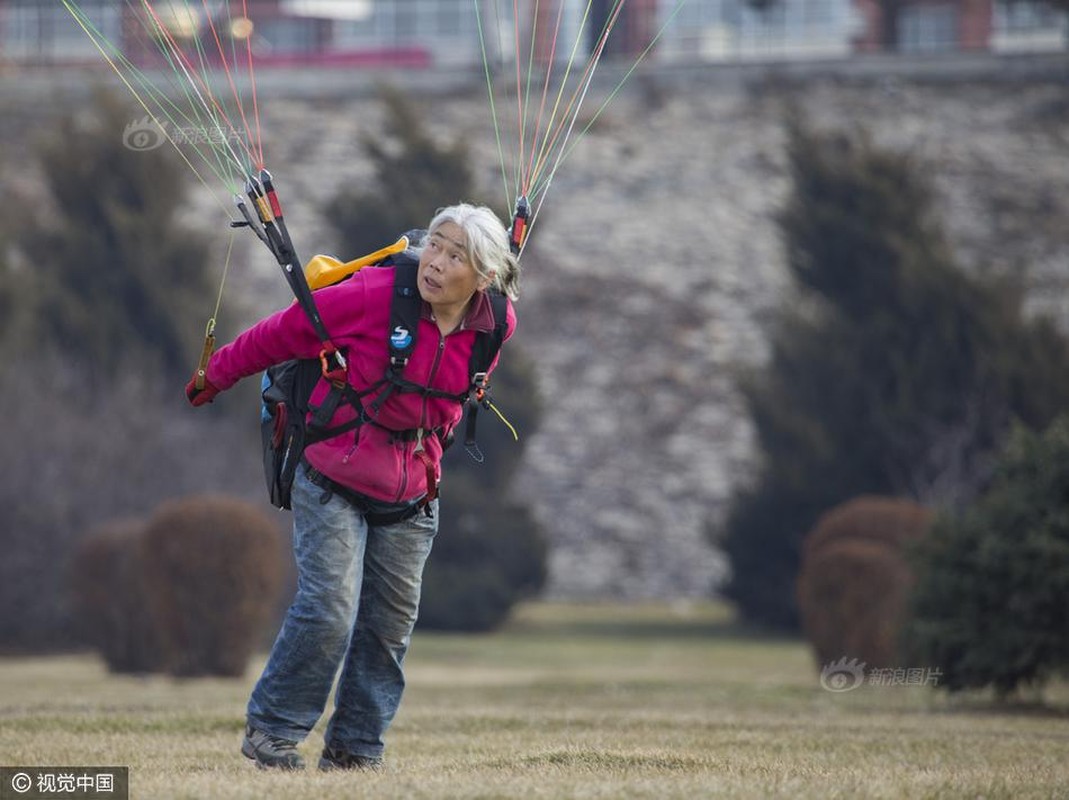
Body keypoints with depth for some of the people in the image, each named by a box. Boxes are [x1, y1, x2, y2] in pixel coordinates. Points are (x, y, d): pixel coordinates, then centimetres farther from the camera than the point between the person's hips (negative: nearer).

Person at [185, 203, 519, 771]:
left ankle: (355, 747, 20)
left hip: (409, 497, 5)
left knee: (389, 627, 7)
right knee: (328, 611, -14)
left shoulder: (494, 327, -7)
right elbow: (285, 332, -8)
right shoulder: (373, 296, -23)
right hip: (333, 483, -5)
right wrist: (216, 375, 4)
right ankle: (271, 729, 2)